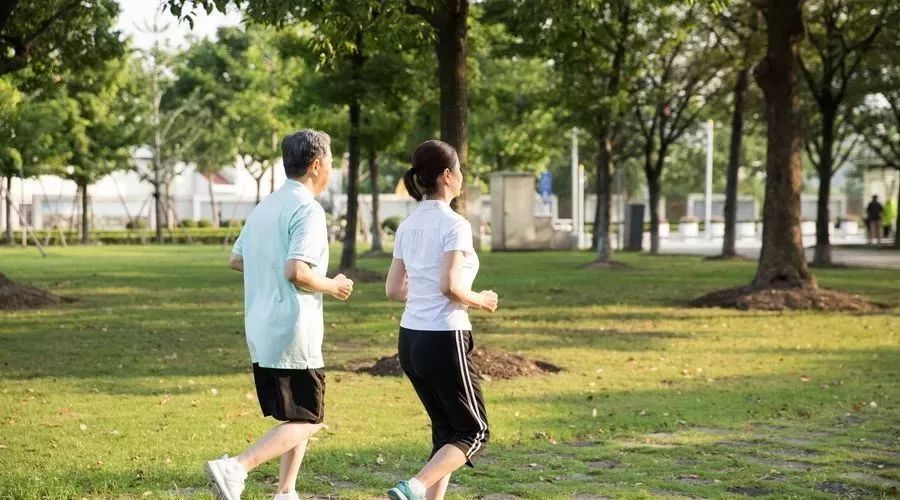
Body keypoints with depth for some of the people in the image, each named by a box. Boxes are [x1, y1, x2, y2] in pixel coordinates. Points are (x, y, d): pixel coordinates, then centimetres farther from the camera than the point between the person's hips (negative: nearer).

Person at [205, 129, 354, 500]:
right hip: (293, 334, -9)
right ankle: (235, 468, -15)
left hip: (260, 333, 9)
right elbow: (296, 271, -25)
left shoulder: (265, 207, 13)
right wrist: (332, 286, -8)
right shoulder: (307, 209, -14)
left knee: (294, 417, 19)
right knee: (308, 421, -1)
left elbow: (236, 259, 20)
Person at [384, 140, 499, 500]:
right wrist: (480, 301, -5)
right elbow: (450, 286, -23)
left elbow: (393, 289, 11)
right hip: (444, 339, -7)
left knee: (446, 431, 18)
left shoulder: (408, 226, 9)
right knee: (474, 432, 5)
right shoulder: (454, 225, -13)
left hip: (410, 339, 7)